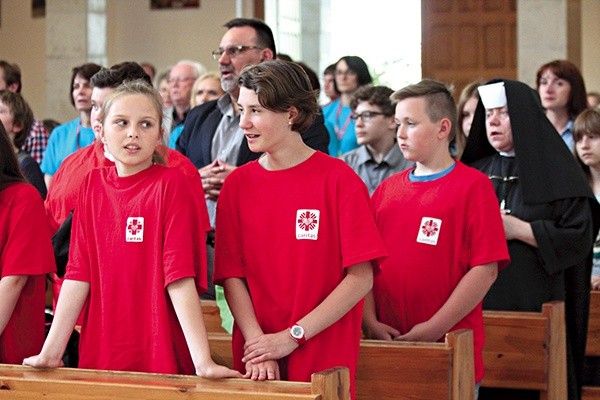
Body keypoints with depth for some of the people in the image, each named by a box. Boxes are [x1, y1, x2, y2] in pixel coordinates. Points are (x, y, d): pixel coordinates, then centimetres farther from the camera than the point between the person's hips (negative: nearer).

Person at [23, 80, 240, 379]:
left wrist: (203, 361, -21)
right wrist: (50, 352, -2)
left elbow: (180, 278, -14)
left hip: (160, 359, -4)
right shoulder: (93, 184, 4)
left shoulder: (172, 184, -8)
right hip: (98, 356, 4)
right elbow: (78, 274, 3)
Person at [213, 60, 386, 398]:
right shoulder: (238, 184, 4)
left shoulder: (339, 180, -5)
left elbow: (361, 278, -9)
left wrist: (291, 337, -13)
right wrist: (257, 344, -14)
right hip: (256, 362, 3)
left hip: (324, 361, -3)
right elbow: (231, 275, 0)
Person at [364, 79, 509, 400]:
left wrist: (434, 329, -15)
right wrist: (371, 322, -5)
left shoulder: (473, 186, -4)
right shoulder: (387, 189, 11)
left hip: (451, 348, -4)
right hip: (388, 350, 5)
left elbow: (486, 269, -11)